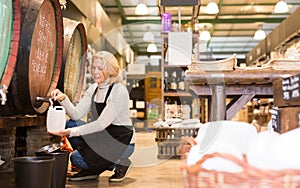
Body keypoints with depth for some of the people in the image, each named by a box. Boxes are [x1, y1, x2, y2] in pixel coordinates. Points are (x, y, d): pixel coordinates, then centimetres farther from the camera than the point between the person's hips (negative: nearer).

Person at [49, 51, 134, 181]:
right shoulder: (93, 89, 5)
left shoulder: (119, 91, -19)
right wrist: (63, 99, -21)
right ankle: (91, 170, 4)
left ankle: (120, 162, -1)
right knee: (70, 124, -8)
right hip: (103, 136, 8)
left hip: (121, 141, -8)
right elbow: (77, 114, -4)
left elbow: (101, 123, -26)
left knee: (77, 158, -20)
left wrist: (72, 132, -31)